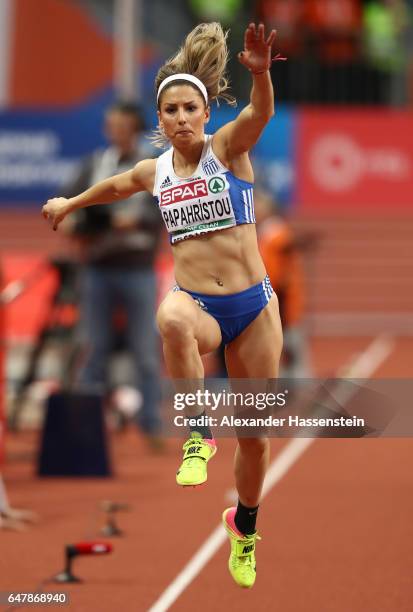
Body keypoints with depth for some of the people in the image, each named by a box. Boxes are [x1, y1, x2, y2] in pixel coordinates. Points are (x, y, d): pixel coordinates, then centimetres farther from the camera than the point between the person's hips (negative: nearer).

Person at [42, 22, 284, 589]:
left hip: (253, 306, -1)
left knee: (255, 436, 9)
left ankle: (244, 526, 37)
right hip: (196, 302, 1)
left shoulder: (228, 148, -5)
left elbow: (260, 112, -27)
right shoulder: (154, 172, 6)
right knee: (172, 319, -41)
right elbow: (115, 185, 31)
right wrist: (71, 203, 47)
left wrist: (260, 72, -48)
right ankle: (199, 435, -31)